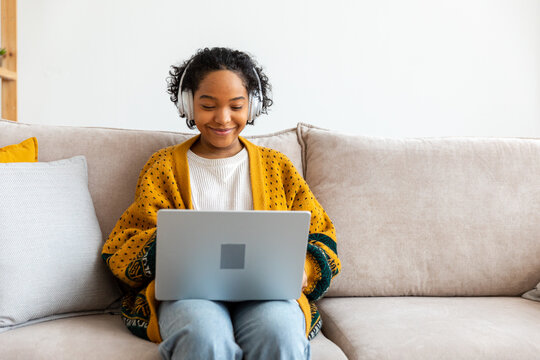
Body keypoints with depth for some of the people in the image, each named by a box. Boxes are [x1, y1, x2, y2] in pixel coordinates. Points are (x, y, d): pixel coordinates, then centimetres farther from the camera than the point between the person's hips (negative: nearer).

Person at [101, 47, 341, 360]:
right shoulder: (163, 167, 16)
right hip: (187, 290, 0)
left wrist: (302, 269, -9)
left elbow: (321, 239, 15)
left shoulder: (278, 167, 19)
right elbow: (121, 251, 9)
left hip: (265, 290, 1)